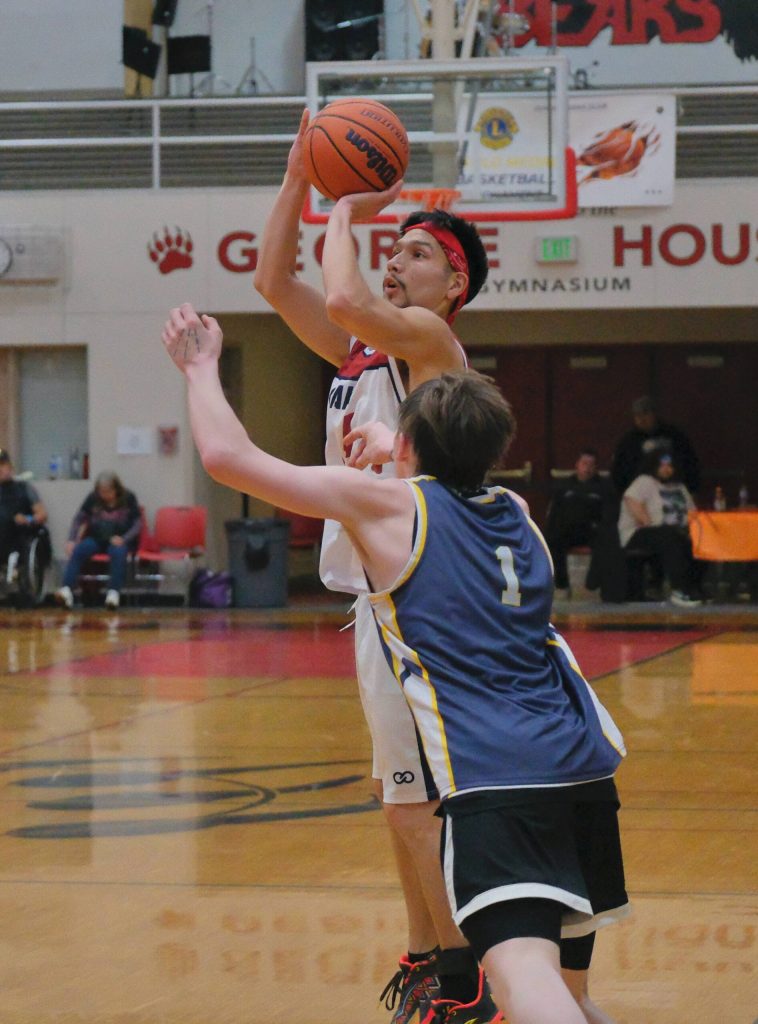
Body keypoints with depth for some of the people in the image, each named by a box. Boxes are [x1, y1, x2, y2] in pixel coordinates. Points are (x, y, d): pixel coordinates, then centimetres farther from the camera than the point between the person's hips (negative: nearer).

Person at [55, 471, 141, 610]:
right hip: (96, 539, 2)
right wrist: (71, 540, -13)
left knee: (118, 552, -38)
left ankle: (114, 592, -40)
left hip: (118, 540, -2)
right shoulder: (93, 498, 0)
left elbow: (137, 523, -3)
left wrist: (124, 538, -20)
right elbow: (79, 519, 2)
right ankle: (67, 590, -42)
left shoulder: (128, 499, -4)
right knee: (77, 550, -29)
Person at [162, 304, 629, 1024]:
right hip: (584, 761, 7)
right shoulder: (514, 512, 23)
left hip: (495, 777, -7)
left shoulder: (387, 502, 5)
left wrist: (201, 367, 21)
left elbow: (226, 456, 5)